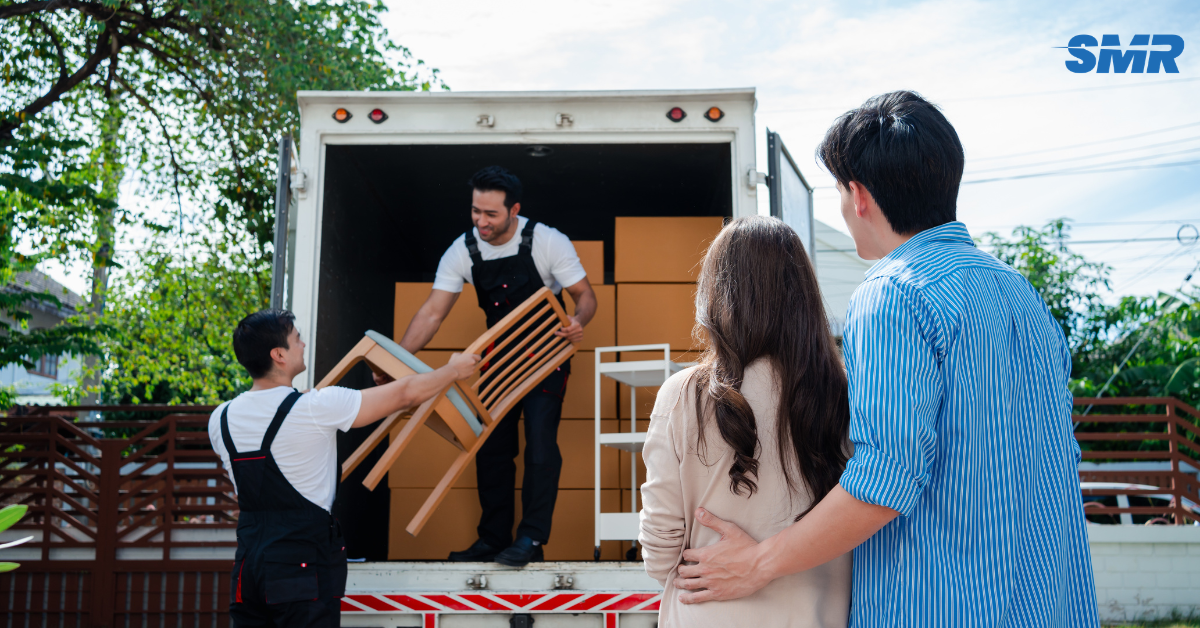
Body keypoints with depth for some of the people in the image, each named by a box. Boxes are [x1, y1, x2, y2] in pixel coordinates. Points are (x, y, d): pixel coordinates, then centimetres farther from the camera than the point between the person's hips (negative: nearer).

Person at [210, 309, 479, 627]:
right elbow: (406, 393, -5)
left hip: (248, 564, 6)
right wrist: (455, 369, 13)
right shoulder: (316, 408, -13)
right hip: (302, 562, -6)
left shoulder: (220, 419, 5)